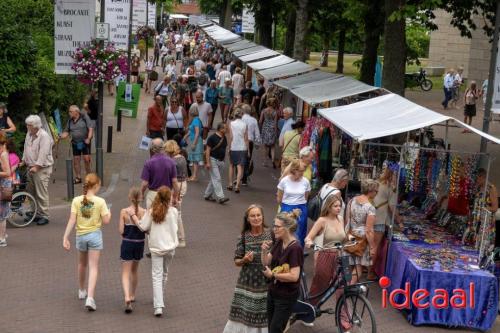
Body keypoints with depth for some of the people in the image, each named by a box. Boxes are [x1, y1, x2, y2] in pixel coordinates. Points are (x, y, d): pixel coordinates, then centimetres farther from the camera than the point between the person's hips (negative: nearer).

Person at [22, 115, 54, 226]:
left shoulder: (44, 136, -16)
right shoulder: (29, 134, 12)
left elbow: (43, 153, -21)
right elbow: (26, 149, 20)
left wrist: (36, 166, -24)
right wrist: (23, 161, 12)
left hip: (42, 168, -9)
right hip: (31, 167, 9)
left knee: (41, 193, -8)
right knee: (31, 192, 12)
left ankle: (44, 216, -2)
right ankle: (34, 213, 22)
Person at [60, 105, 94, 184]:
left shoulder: (84, 117, -6)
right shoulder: (70, 121, 7)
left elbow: (90, 128, -8)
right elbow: (66, 132, 11)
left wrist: (88, 138, -19)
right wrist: (60, 136, -7)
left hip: (85, 142, -4)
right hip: (75, 143, 4)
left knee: (86, 159, -7)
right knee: (76, 160, 3)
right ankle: (78, 177, 12)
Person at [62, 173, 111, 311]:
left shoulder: (76, 200, -6)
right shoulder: (100, 202, -12)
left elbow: (72, 220, -10)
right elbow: (105, 221, -11)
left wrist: (65, 237, -8)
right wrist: (109, 213, 11)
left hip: (81, 235, 3)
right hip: (95, 235, -3)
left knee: (82, 264, 24)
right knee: (93, 267, -1)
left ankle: (81, 291, 43)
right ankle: (90, 297, -14)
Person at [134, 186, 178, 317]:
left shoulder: (151, 211, -6)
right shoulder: (173, 211, -6)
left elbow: (143, 227, -5)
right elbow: (174, 228, 2)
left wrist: (134, 217, 8)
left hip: (156, 246, -1)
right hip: (170, 246, 1)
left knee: (157, 276, -2)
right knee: (164, 273, 20)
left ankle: (158, 306, -13)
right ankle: (158, 300, 36)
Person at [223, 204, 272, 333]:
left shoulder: (271, 234, -5)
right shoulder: (243, 236, -4)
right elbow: (237, 261, 0)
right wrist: (245, 260, -19)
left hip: (266, 282, 0)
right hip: (246, 282, 0)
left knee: (263, 317, 5)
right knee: (242, 316, 3)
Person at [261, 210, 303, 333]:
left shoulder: (295, 248, -21)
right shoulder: (278, 243, 2)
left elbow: (294, 276, -26)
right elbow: (266, 263, 9)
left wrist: (272, 274, -17)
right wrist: (264, 251, -10)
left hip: (286, 296, -8)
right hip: (273, 291, 8)